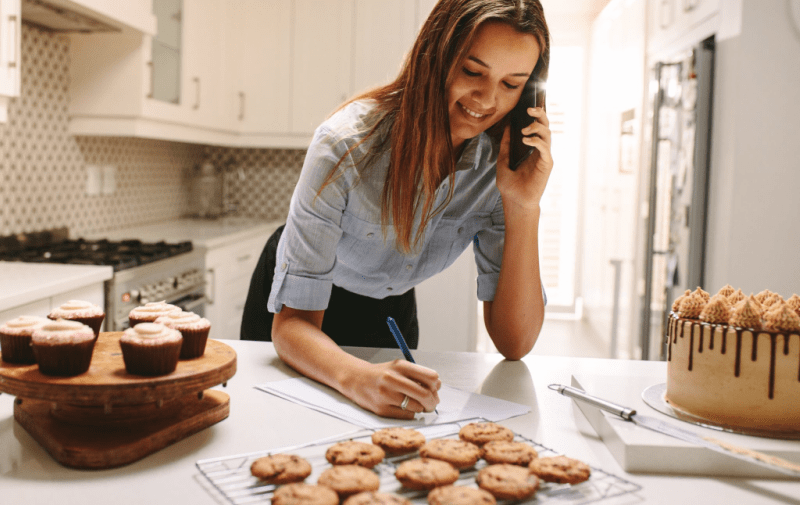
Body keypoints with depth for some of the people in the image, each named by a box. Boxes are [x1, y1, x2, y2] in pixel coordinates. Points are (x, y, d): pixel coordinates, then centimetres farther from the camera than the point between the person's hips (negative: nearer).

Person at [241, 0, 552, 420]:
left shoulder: (501, 165, -22)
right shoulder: (347, 145, -32)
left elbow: (514, 344, -24)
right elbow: (294, 320, -32)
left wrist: (524, 205, -34)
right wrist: (358, 378, -53)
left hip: (391, 310, 2)